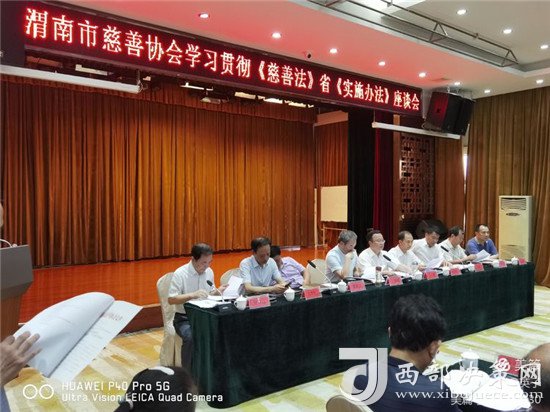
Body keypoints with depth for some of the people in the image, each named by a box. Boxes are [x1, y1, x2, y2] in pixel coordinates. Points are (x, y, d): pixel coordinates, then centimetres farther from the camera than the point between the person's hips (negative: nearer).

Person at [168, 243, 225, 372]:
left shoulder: (209, 272, 5)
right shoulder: (180, 274, -14)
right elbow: (171, 299, -17)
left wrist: (218, 291, -5)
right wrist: (192, 295, -29)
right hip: (184, 318, -5)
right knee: (191, 337, -35)